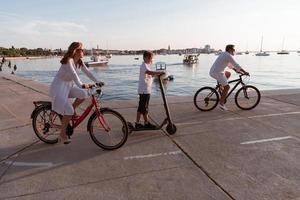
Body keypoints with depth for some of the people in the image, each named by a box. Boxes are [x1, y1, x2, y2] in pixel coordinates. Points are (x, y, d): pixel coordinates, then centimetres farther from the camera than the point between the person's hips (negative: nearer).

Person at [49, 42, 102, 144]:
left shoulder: (79, 61, 1)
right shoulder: (68, 60, -23)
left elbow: (87, 72, -1)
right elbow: (73, 74, -38)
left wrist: (97, 82, -10)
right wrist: (81, 84, -51)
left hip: (68, 85, 8)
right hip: (58, 87, -8)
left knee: (83, 94, -10)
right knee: (69, 111, -16)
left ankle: (72, 110, 13)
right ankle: (62, 135, 0)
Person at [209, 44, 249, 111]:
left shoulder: (223, 54, 21)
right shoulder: (229, 56, -9)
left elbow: (229, 64, 31)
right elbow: (236, 65, -8)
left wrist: (236, 70, 31)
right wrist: (244, 72, 1)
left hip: (212, 72, 9)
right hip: (218, 73, -9)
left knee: (228, 73, 28)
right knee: (227, 87, 0)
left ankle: (221, 88, 20)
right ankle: (221, 103, 1)